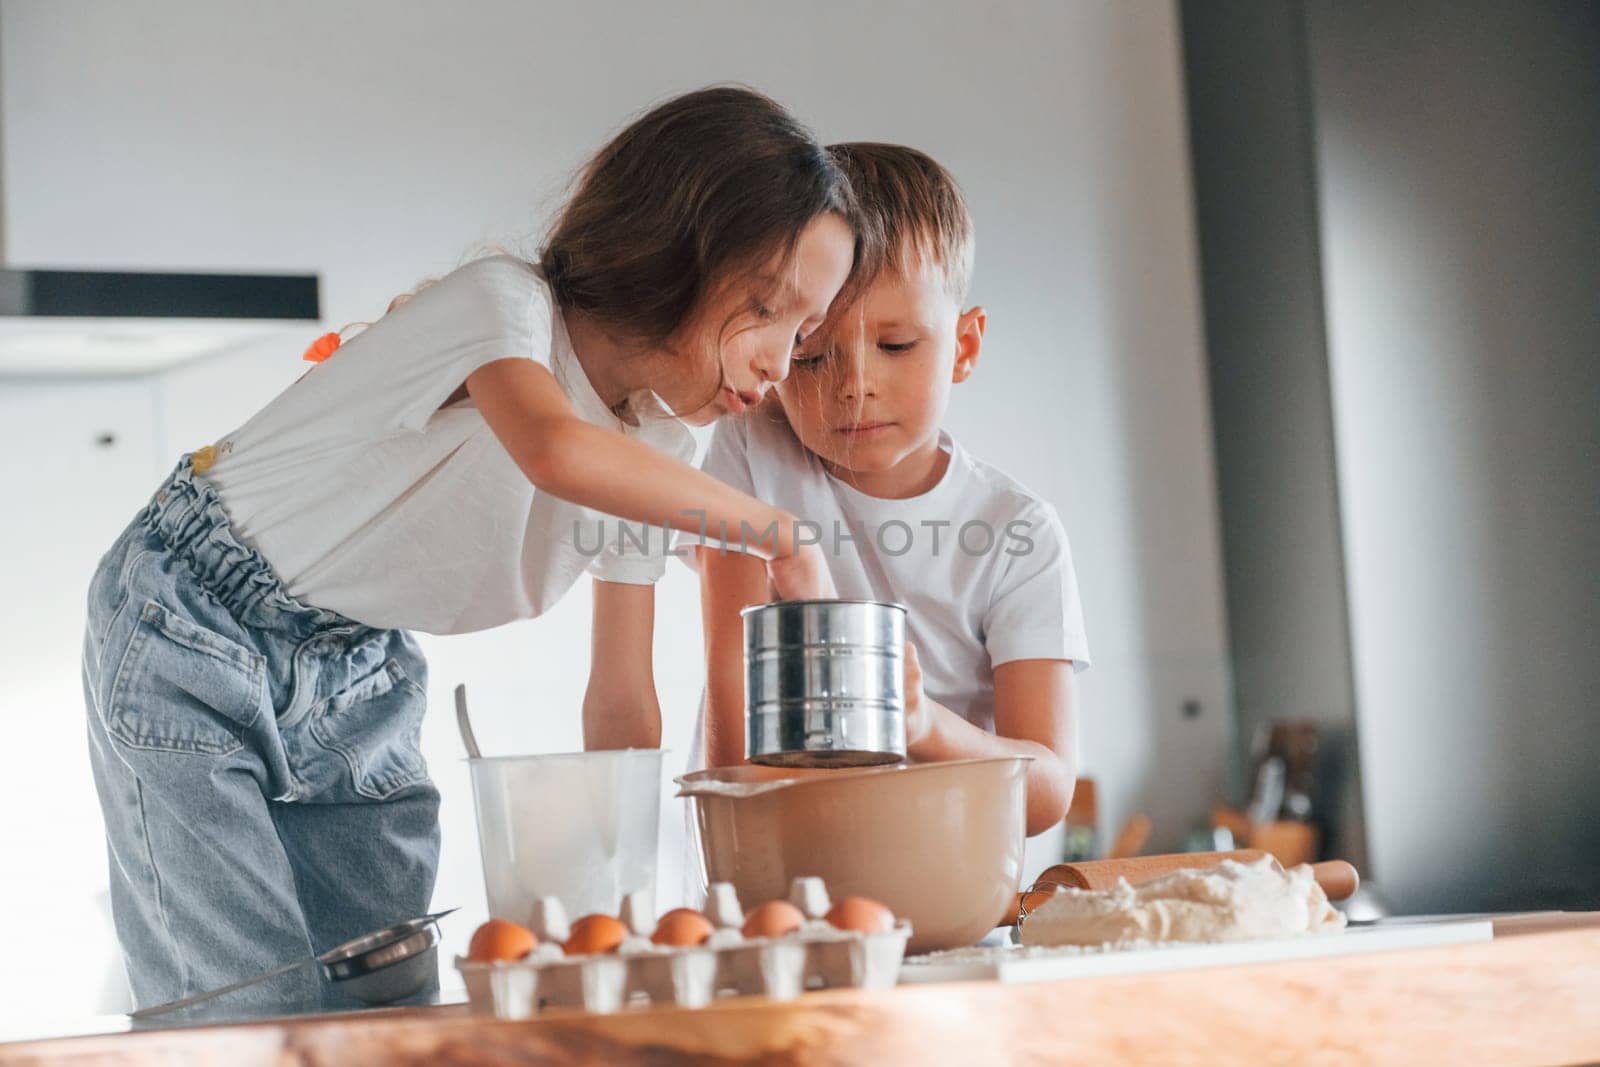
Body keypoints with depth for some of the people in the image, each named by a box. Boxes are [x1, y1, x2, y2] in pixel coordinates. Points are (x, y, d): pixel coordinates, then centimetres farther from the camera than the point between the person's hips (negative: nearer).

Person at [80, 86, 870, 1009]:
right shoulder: (506, 302, -25)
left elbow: (620, 702, 1)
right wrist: (779, 534, -40)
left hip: (362, 679, 7)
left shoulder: (655, 444, -4)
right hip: (192, 633, -6)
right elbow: (555, 449, -50)